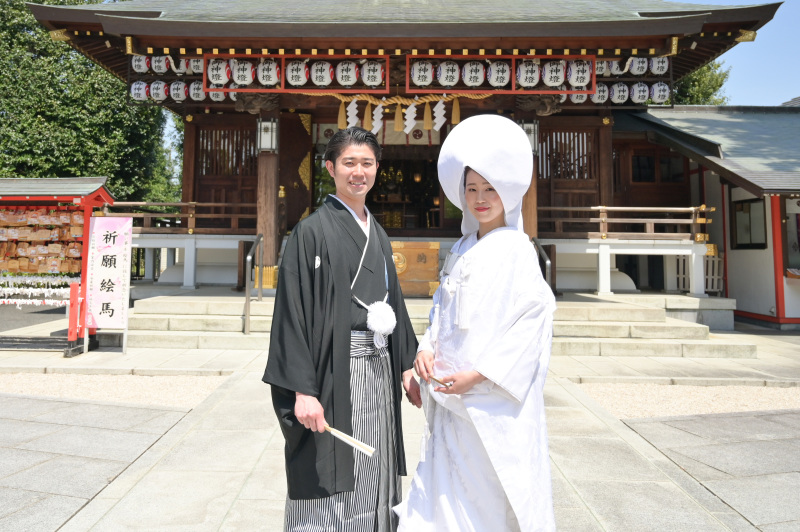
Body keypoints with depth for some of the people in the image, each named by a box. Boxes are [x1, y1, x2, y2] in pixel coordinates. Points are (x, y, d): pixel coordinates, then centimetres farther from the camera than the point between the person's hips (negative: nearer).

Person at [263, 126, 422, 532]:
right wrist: (302, 389, -18)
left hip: (379, 371, 7)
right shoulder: (313, 231, -7)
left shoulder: (378, 235, 13)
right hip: (334, 372, -6)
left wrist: (406, 365, 12)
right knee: (330, 486, 2)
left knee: (371, 482, 15)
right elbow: (293, 311, -12)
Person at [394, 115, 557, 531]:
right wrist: (426, 349, -2)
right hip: (451, 400, 6)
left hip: (495, 402, -6)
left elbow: (534, 321, -15)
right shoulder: (461, 251, 13)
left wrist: (478, 373, -18)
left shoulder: (515, 250, -8)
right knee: (445, 493, 12)